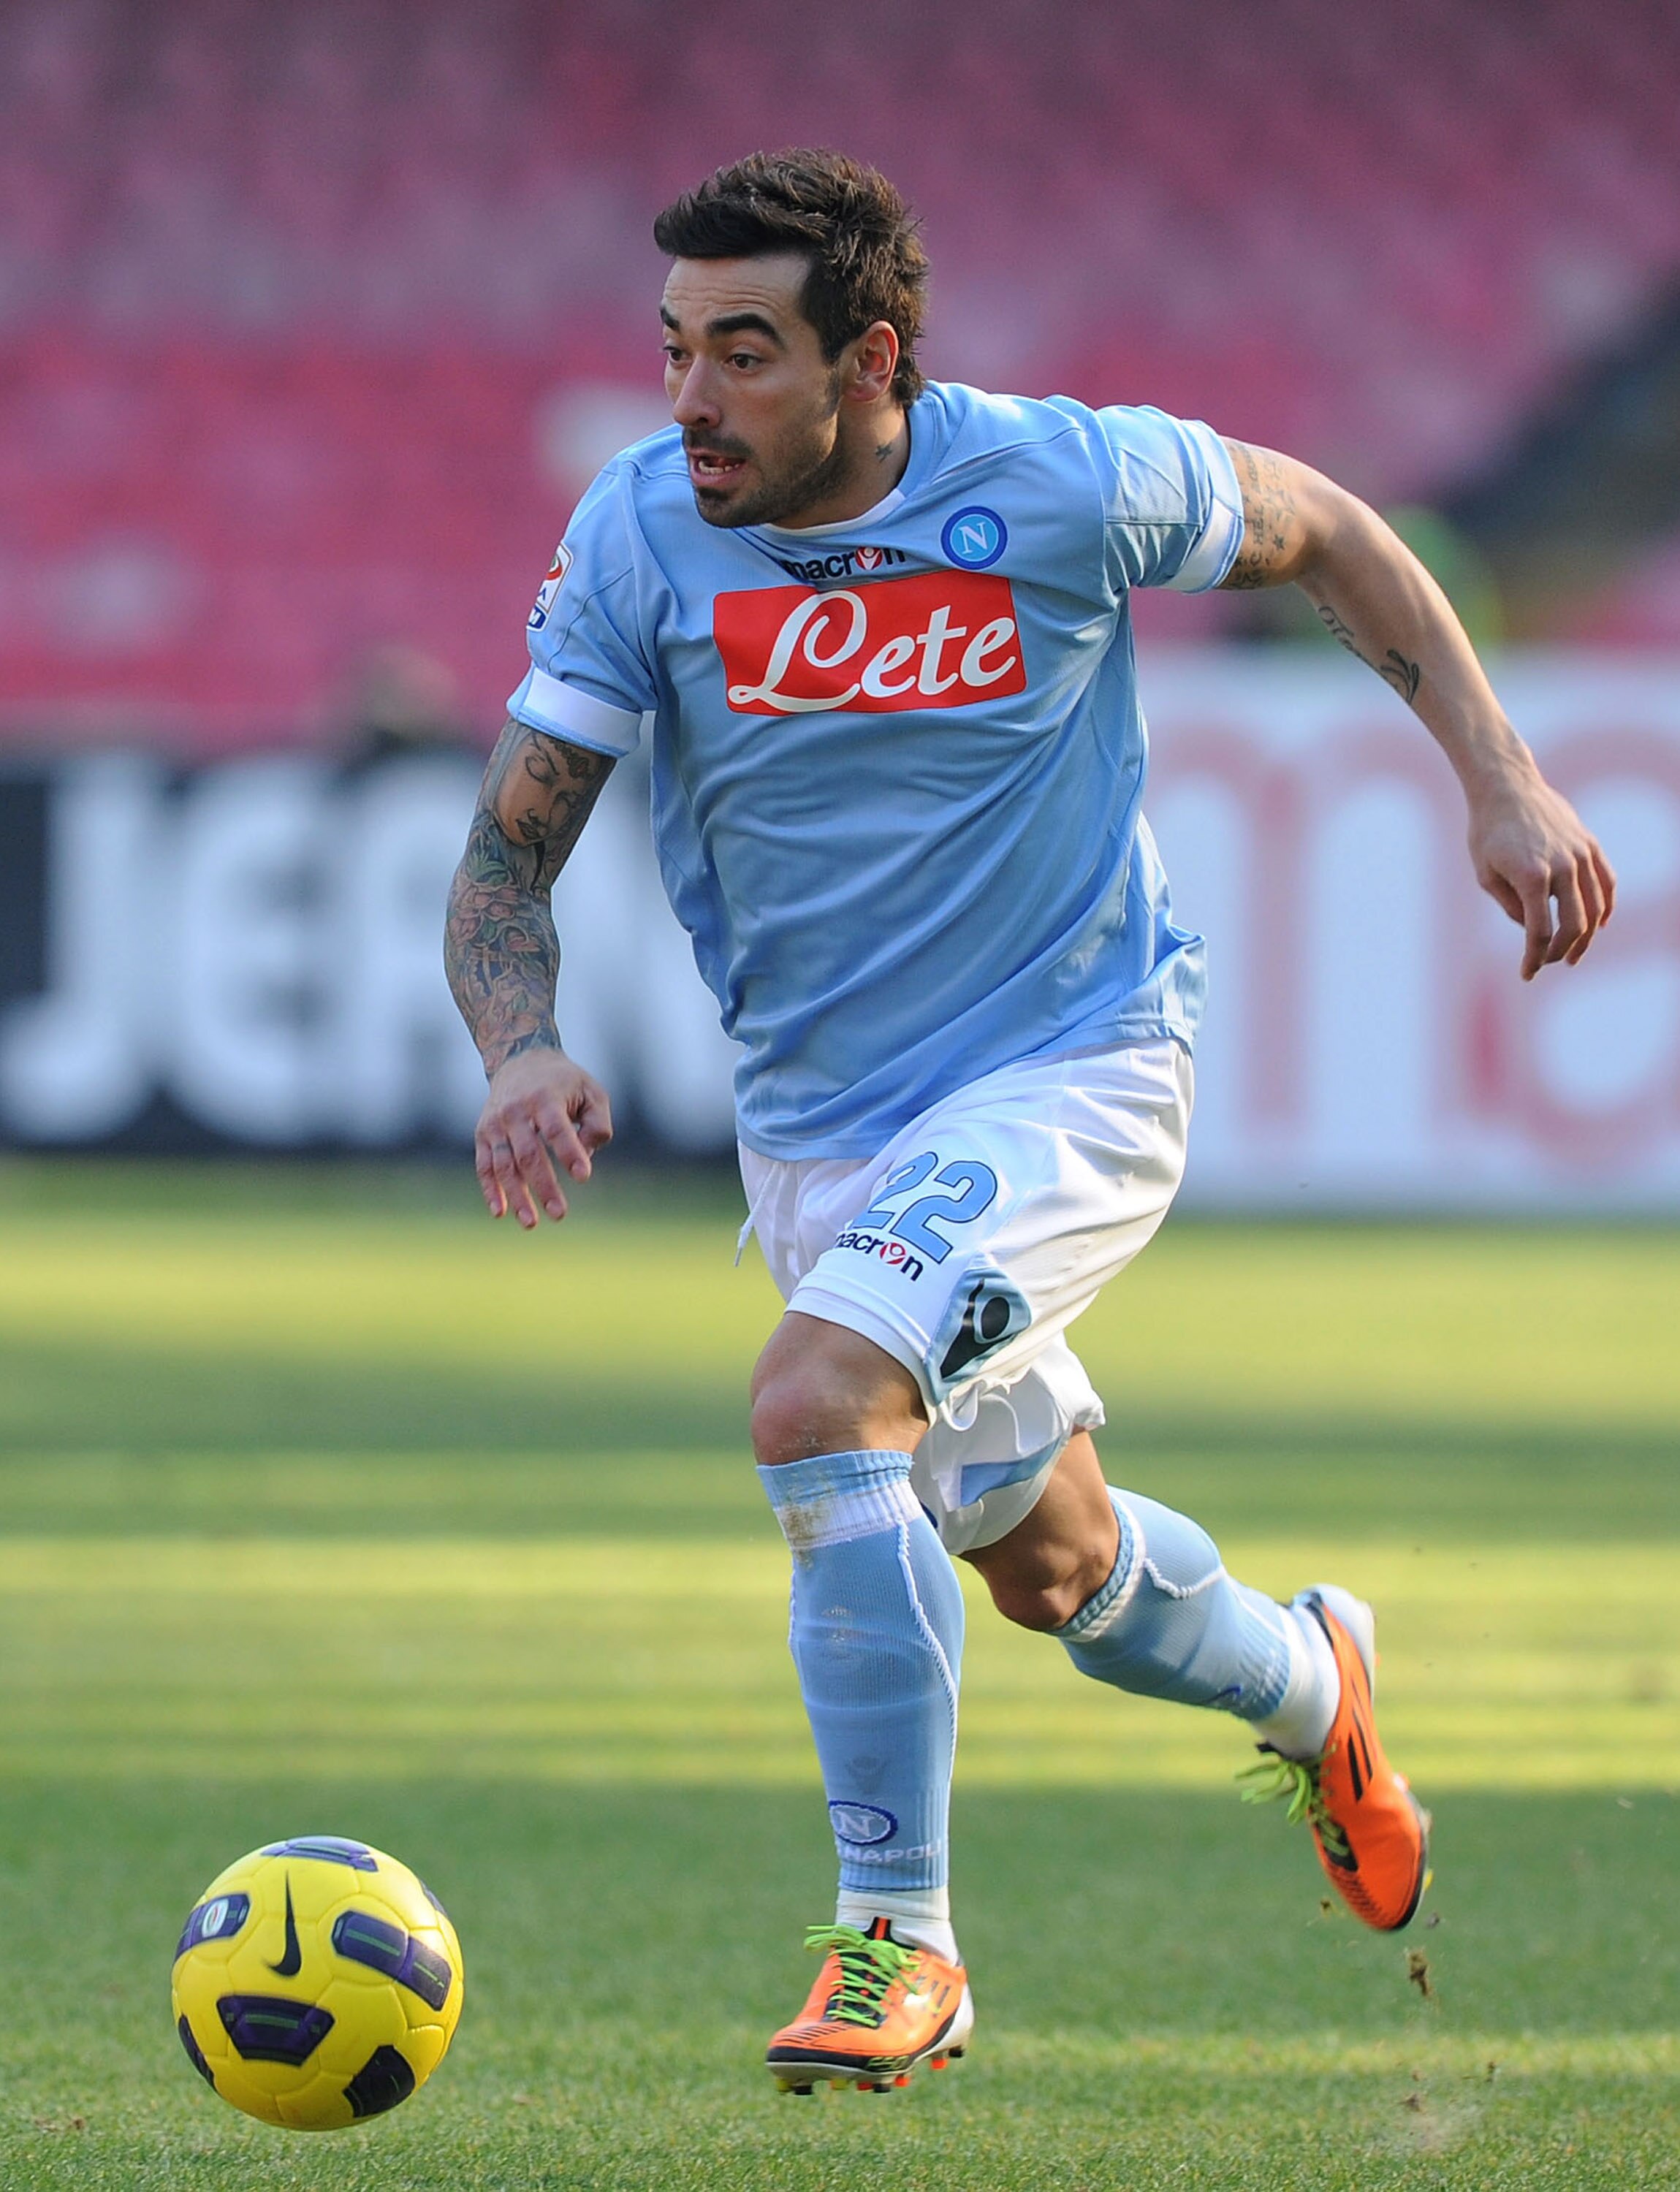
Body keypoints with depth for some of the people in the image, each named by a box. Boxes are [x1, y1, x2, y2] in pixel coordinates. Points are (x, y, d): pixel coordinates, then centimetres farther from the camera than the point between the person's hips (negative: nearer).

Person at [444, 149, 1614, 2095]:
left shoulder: (1062, 484, -17)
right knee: (1053, 1570, 18)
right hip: (817, 1120, 5)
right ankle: (1308, 1690, 53)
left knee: (819, 1404, -29)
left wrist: (1502, 782, -1)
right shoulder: (640, 531, -12)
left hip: (1072, 1073, -4)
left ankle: (895, 1939, -18)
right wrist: (523, 1049, -28)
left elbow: (1319, 533, 3)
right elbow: (510, 844, -8)